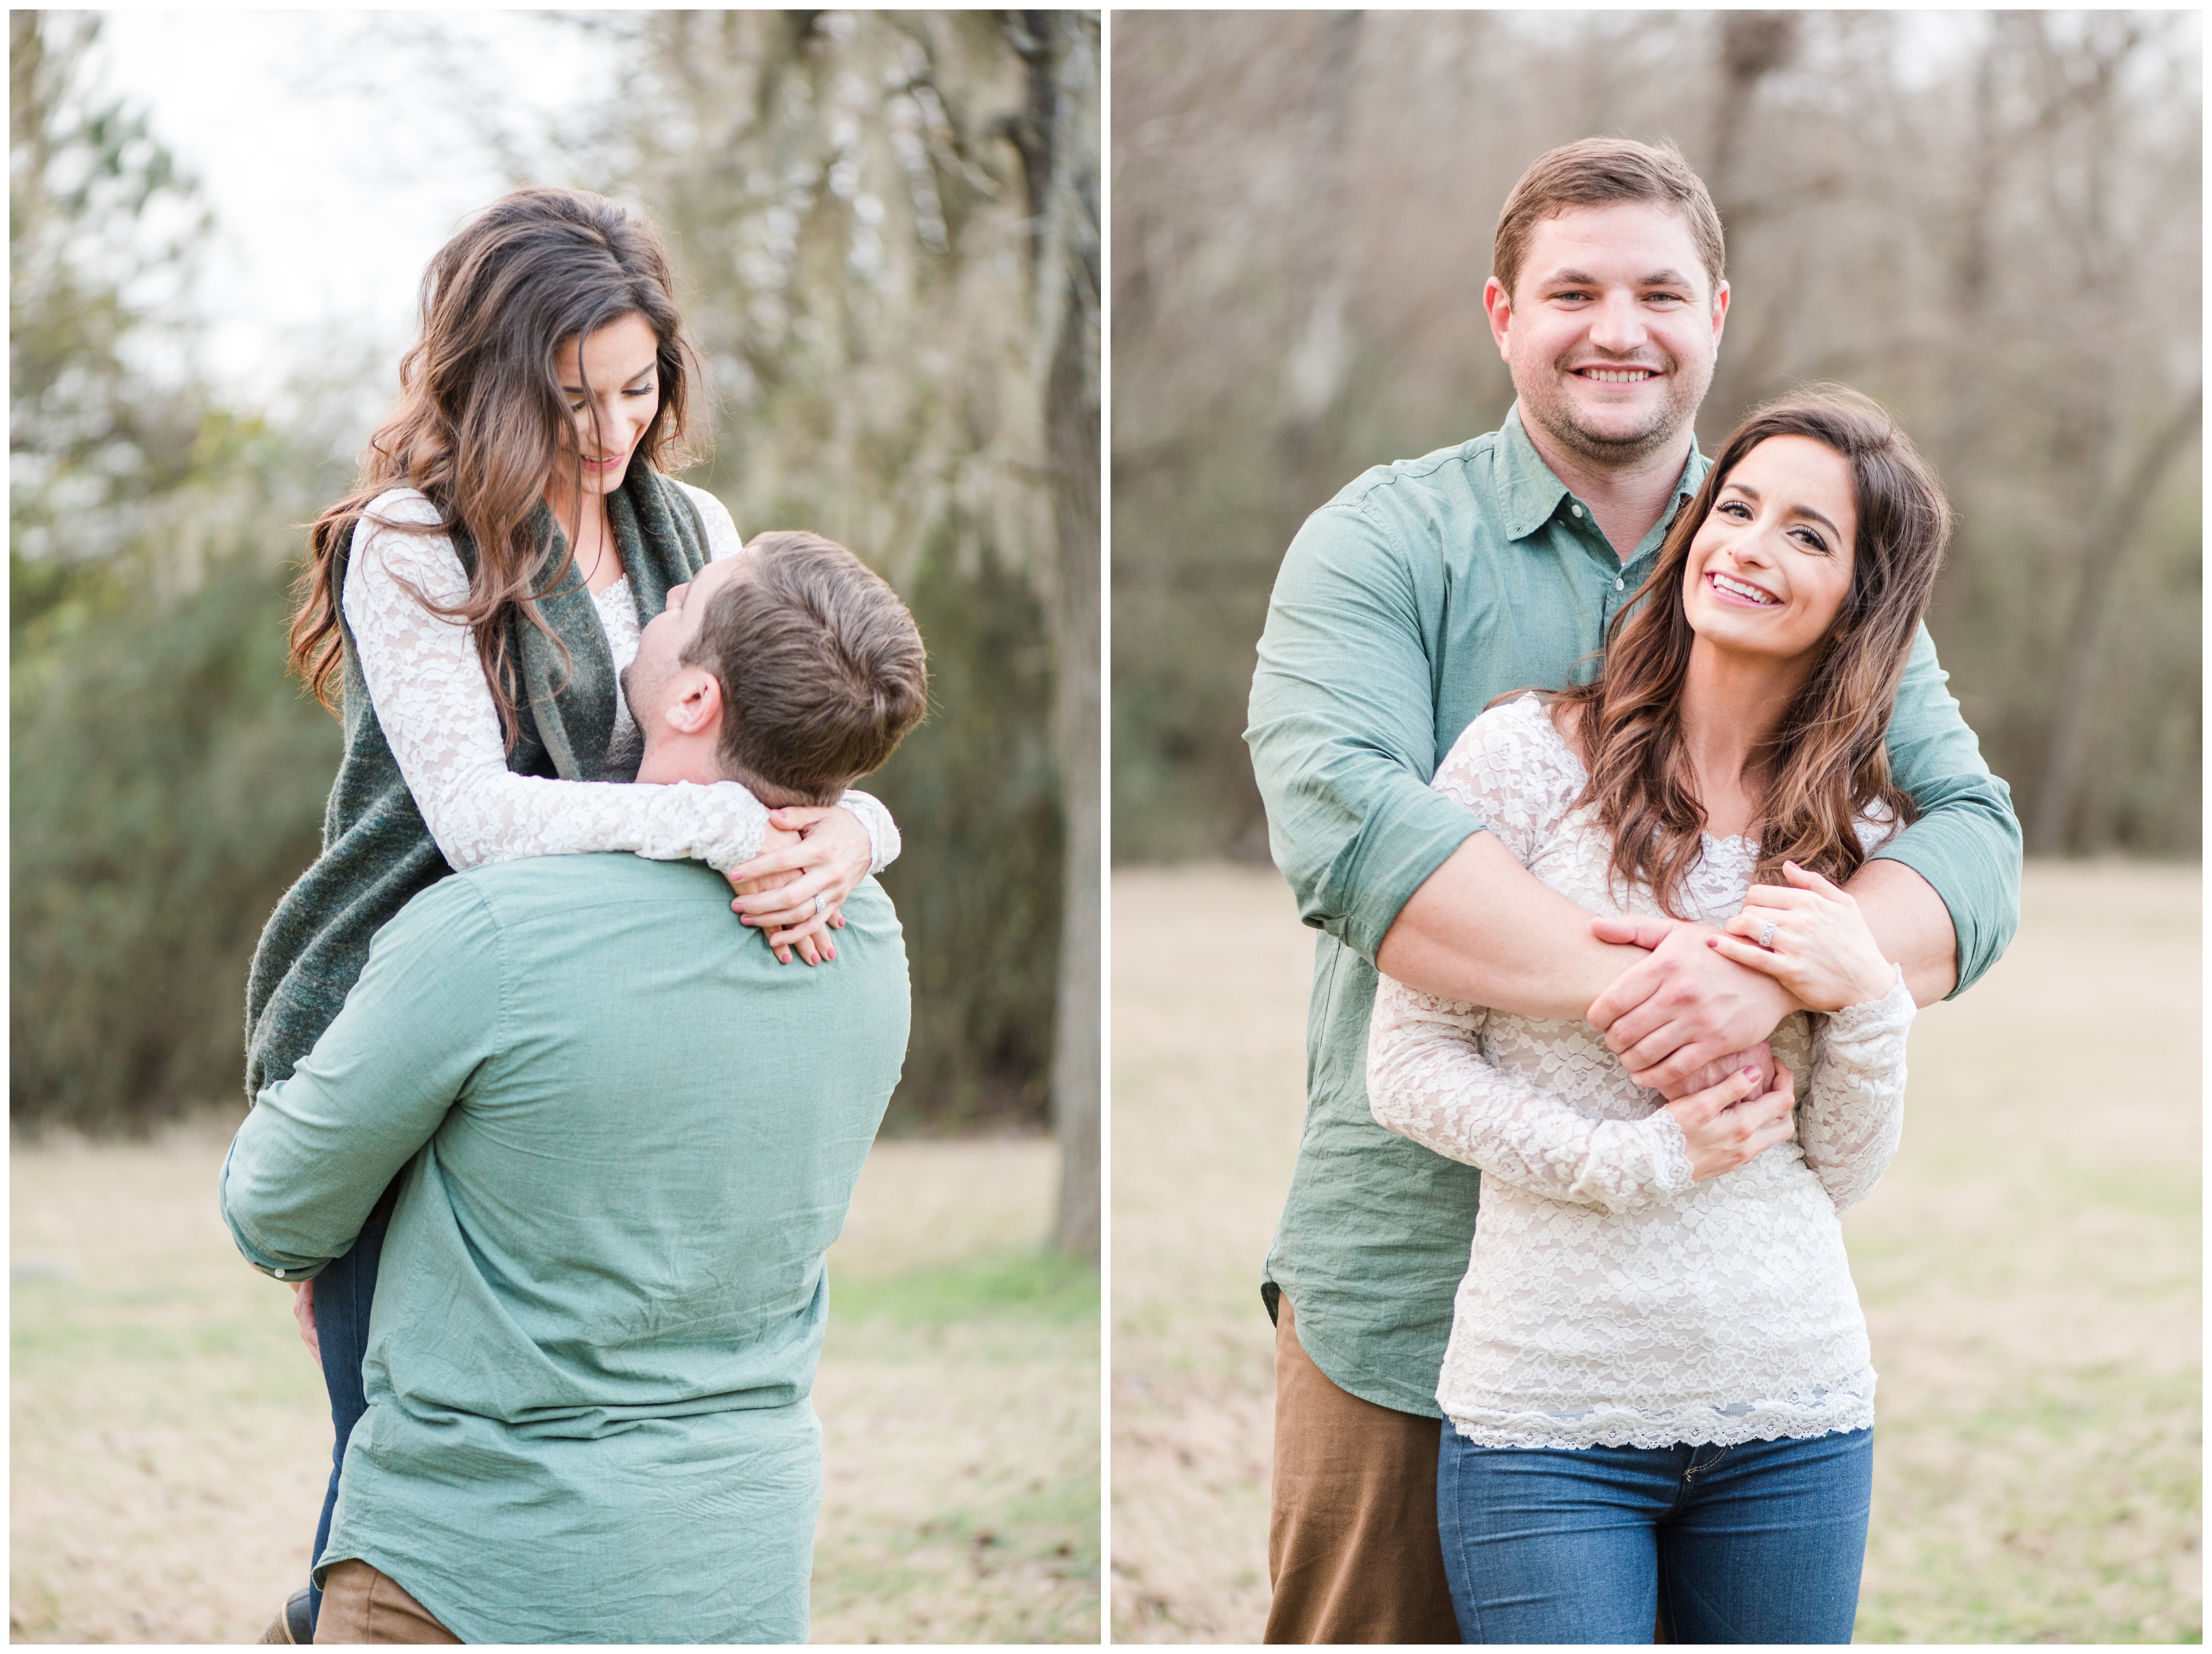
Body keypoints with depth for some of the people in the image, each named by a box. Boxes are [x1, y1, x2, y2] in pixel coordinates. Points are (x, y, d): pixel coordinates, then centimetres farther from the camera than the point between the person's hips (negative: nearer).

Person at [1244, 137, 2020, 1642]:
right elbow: (1340, 813, -20)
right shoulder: (1386, 544, -2)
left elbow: (1973, 837, -4)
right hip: (1411, 1278, -3)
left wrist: (1771, 973, -26)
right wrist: (1622, 991, -31)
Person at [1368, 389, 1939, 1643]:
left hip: (1798, 1418, 3)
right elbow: (1407, 1066, -4)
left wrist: (1868, 1005, -9)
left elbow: (1843, 1178, 8)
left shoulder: (1869, 842, 8)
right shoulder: (1527, 759, -3)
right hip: (1552, 1414, -3)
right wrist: (1642, 1158, -13)